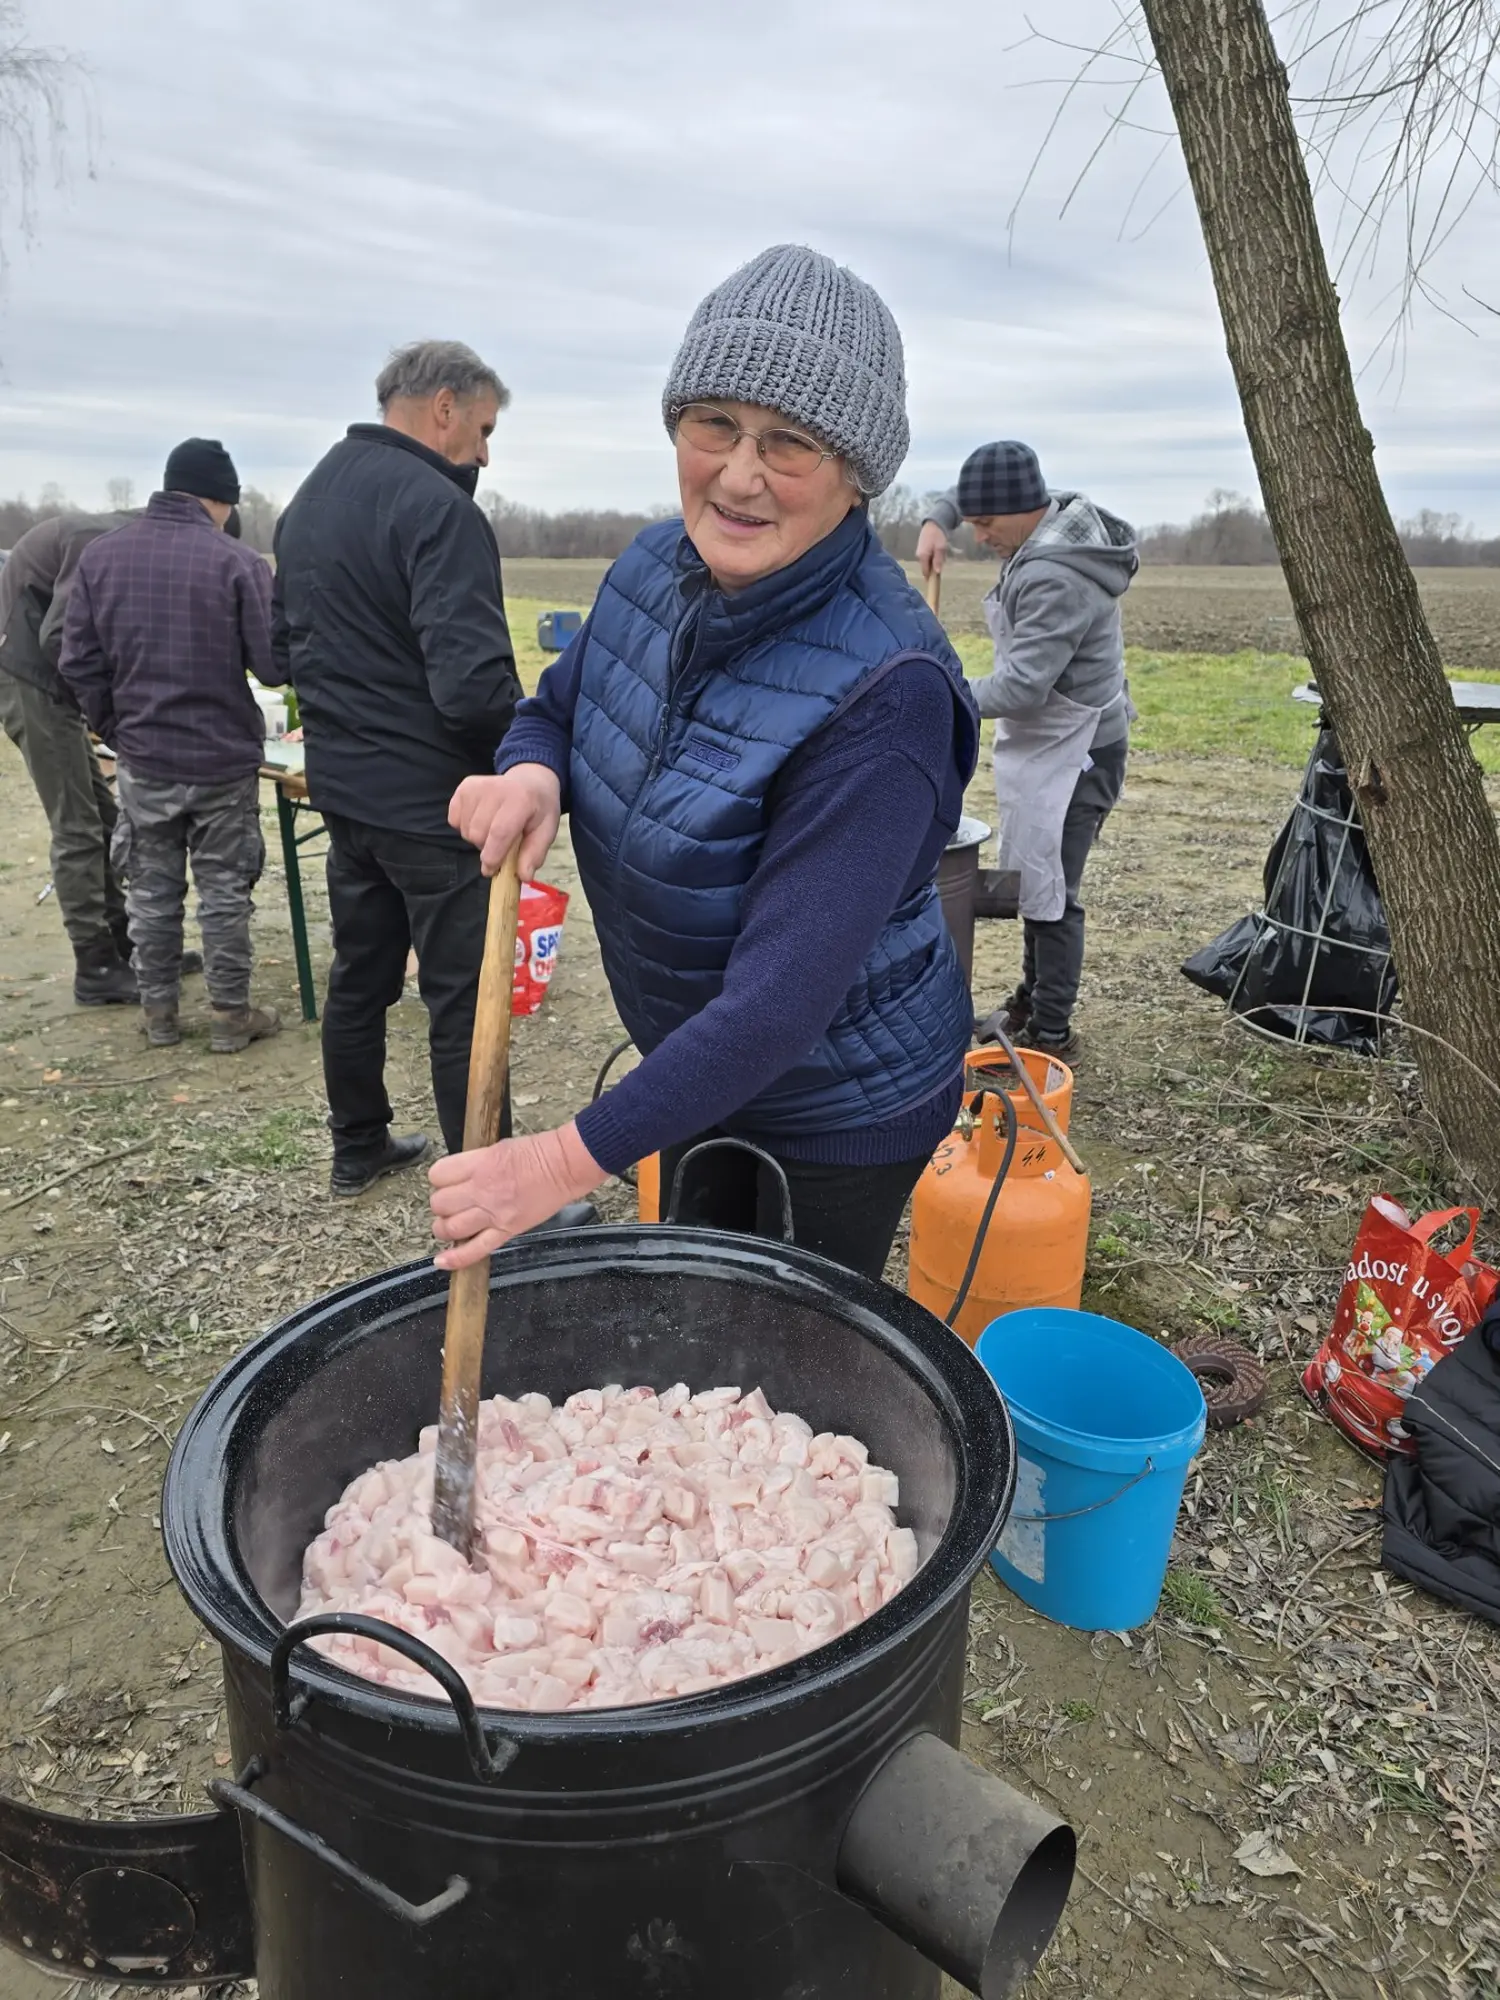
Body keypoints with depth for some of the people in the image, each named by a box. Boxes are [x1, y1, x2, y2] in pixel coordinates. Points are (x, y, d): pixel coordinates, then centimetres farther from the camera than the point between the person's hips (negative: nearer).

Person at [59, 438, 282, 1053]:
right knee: (224, 890, 8)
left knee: (151, 890, 14)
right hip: (223, 757, -3)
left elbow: (78, 662, 1)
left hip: (142, 758, 3)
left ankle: (158, 1012, 24)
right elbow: (273, 665, -15)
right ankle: (231, 1015, 16)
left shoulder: (99, 556, 0)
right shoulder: (237, 563, -14)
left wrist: (115, 729, 13)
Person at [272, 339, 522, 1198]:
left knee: (360, 974, 19)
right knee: (463, 1002, -1)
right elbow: (473, 683, -26)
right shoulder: (437, 508, -17)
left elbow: (286, 646, 21)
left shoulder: (309, 499, 13)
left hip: (343, 787, 9)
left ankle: (359, 1149, 33)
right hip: (433, 798, -9)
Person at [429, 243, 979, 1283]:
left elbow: (783, 993, -35)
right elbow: (557, 708, 7)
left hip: (844, 1104, -6)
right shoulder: (654, 569, -10)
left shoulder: (883, 688, -33)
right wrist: (530, 771, -18)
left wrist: (572, 1158, -33)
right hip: (694, 1064, 7)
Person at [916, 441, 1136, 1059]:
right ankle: (1030, 1000, 31)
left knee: (1048, 890, -6)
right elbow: (978, 492, 22)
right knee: (1034, 880, 18)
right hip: (1043, 742, 10)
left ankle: (1051, 1033, 2)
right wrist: (936, 521, 5)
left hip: (1071, 752, -10)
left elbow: (1020, 688, -30)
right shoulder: (1063, 513, 4)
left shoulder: (1054, 580, -27)